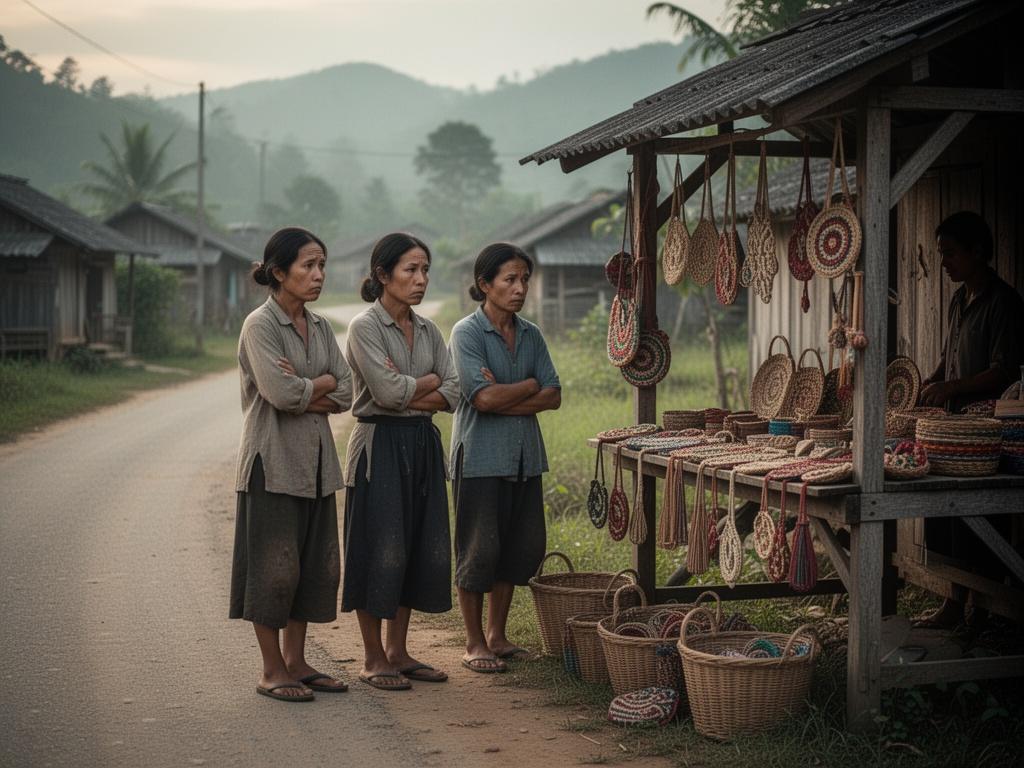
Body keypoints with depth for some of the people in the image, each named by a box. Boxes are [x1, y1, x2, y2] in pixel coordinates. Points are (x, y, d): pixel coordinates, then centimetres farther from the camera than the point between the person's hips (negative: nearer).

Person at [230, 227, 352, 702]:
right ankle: (272, 671, 9)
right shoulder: (260, 326, -11)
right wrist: (322, 383, -5)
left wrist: (303, 394, -12)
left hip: (315, 461, 7)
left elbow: (344, 395, 5)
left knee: (315, 564, 9)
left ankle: (295, 661, 20)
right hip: (273, 462, -7)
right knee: (274, 564, -1)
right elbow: (281, 393, -21)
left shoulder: (319, 327, 11)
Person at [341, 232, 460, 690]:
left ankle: (398, 652, 19)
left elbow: (452, 395, 2)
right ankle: (373, 659, 8)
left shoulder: (427, 330, 12)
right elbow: (387, 392, -19)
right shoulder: (365, 327, -9)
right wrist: (431, 381, -3)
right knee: (380, 549, -3)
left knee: (421, 548, 8)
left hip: (422, 446, 7)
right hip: (380, 446, -7)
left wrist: (408, 397, -12)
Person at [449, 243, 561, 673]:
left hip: (524, 455, 6)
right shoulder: (467, 332, -8)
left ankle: (497, 635, 23)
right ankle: (474, 643, 11)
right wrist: (529, 386, -5)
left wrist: (504, 400, -12)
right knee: (480, 548, 0)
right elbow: (483, 397, -19)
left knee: (522, 546, 9)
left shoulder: (530, 335, 10)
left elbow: (553, 396, 1)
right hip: (481, 455, -6)